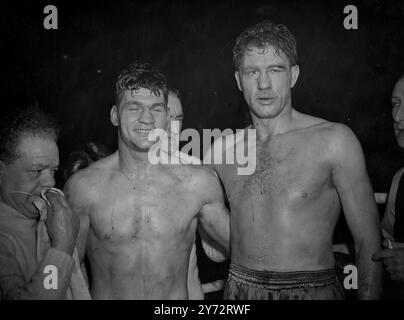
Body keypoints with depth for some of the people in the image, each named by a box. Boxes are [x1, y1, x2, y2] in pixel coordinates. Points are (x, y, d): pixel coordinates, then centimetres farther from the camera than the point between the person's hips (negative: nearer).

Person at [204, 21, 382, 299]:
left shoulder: (333, 140, -10)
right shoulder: (221, 150, -1)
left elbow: (369, 243, -7)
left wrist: (368, 296, -13)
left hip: (313, 290, -2)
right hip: (239, 290, 3)